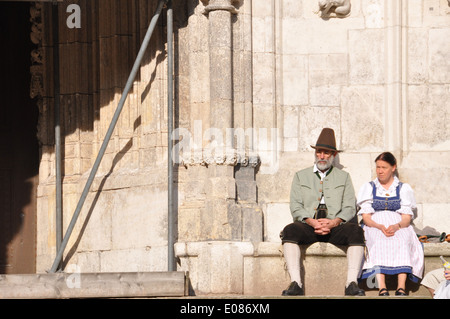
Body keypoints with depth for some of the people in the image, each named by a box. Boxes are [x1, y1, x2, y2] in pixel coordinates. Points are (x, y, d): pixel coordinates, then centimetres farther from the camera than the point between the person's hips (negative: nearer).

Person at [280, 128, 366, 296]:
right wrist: (312, 222, -12)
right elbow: (295, 207, 8)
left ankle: (352, 283, -38)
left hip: (335, 226, 0)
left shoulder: (343, 177, 21)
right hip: (308, 226, 0)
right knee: (290, 230, -34)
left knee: (355, 231, -33)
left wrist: (334, 222, -12)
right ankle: (296, 283, -40)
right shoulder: (300, 176, 21)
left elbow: (349, 208, 9)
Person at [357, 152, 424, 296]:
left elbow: (407, 218, 5)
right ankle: (382, 288, -52)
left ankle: (401, 287, -49)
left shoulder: (404, 188, 16)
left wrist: (396, 226, -18)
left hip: (399, 228, 0)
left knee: (401, 241, -36)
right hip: (374, 228, 0)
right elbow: (366, 217, 6)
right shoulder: (368, 188, 17)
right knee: (379, 241, -36)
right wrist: (379, 226, -16)